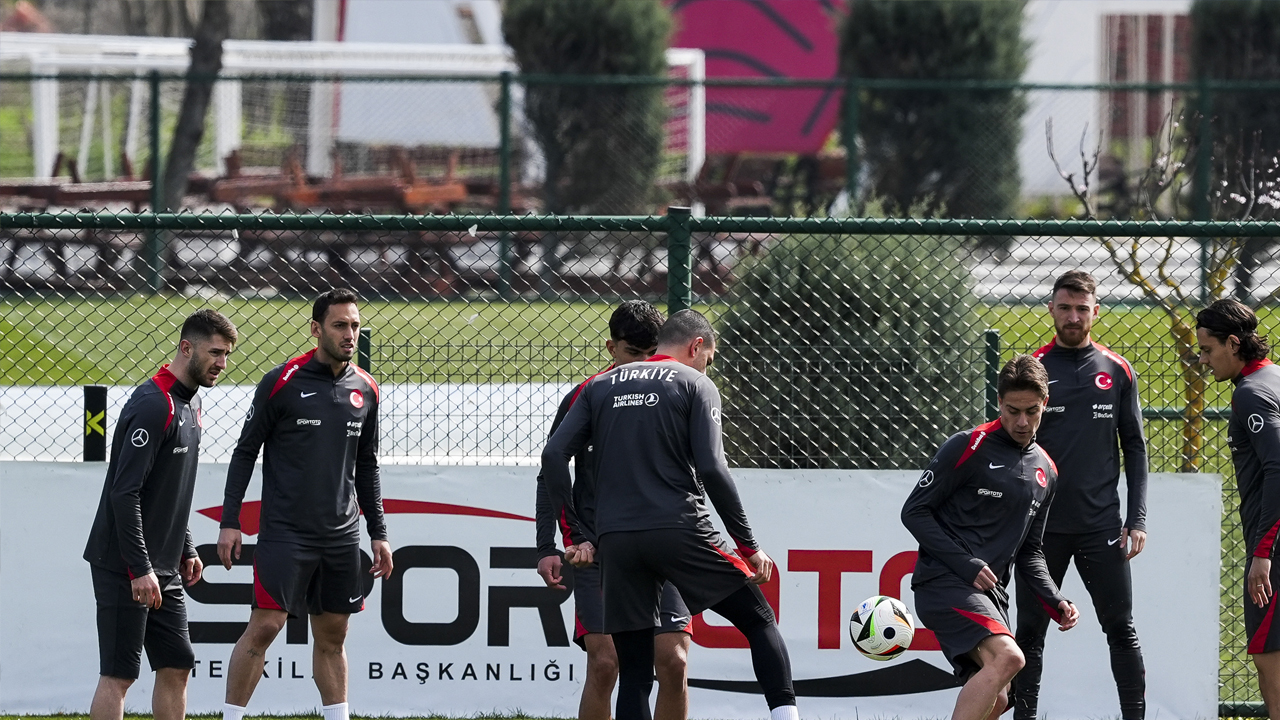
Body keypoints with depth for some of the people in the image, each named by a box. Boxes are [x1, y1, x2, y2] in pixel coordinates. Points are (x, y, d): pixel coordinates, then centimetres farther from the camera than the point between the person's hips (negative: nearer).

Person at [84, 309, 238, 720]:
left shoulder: (190, 402, 13)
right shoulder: (154, 405, -18)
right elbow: (124, 493, -22)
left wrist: (185, 550, 21)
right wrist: (140, 570, -23)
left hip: (162, 569, 10)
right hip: (126, 567, -10)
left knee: (176, 667, 9)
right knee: (118, 674, -8)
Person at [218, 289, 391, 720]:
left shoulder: (365, 391, 10)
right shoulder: (283, 382, -6)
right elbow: (245, 453, -1)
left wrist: (378, 532, 16)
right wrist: (229, 522, -6)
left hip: (341, 536, 5)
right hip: (284, 534, -5)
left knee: (332, 636, 9)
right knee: (264, 627, -11)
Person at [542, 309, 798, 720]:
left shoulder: (599, 387, 16)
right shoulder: (694, 384, 3)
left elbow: (553, 456, 6)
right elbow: (711, 469, -8)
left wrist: (576, 536, 8)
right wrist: (749, 546, -3)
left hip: (616, 543, 4)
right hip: (680, 531, -4)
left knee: (634, 674, 7)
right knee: (759, 621, 11)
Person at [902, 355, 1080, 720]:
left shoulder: (1045, 471, 16)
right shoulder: (968, 447, -5)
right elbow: (914, 512, -6)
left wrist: (1057, 603, 9)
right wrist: (965, 564, -15)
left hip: (991, 594, 8)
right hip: (944, 581, -8)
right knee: (1007, 656, -29)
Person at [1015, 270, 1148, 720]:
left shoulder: (1117, 372, 6)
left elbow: (1135, 448, 8)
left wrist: (1137, 519, 0)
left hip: (1101, 526, 1)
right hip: (1042, 526, 0)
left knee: (1121, 630, 1)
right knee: (1030, 633, 3)